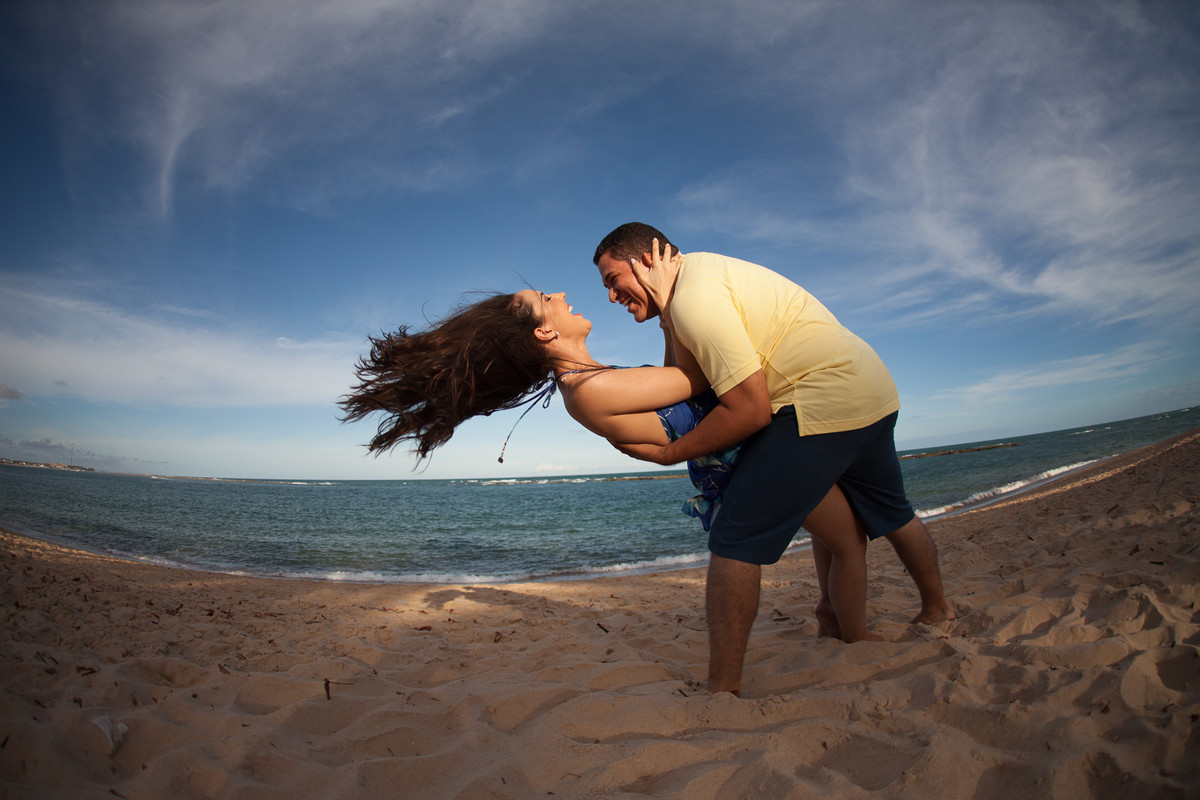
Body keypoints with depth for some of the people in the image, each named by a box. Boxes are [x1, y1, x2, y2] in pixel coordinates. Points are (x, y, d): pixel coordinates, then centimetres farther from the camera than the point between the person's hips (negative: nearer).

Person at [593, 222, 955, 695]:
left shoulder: (693, 296, -18)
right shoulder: (699, 269, 13)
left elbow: (750, 410, -22)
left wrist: (667, 454, -14)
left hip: (824, 403, -11)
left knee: (737, 538, -10)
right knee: (890, 513, 31)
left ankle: (722, 694, -5)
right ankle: (937, 612, 55)